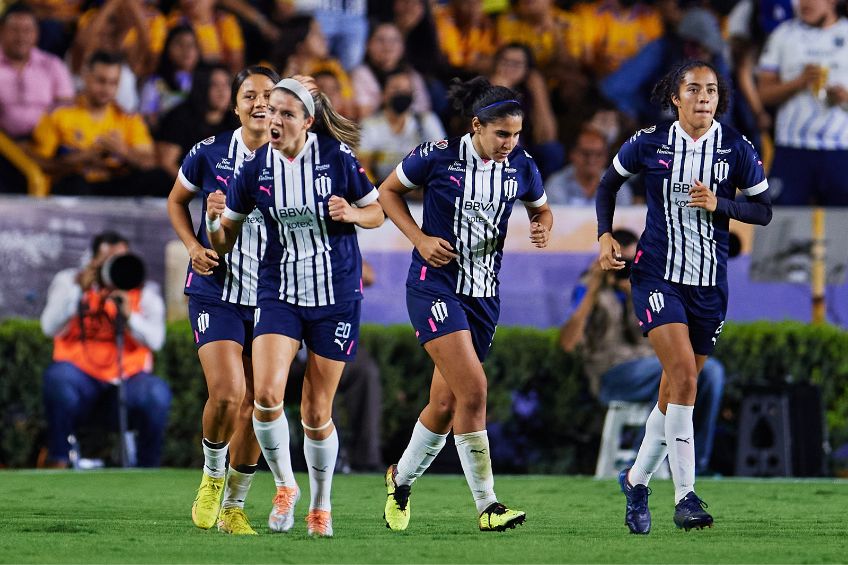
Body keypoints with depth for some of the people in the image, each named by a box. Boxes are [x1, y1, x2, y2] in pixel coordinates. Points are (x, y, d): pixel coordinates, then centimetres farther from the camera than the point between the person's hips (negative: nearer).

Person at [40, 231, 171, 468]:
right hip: (81, 382, 0)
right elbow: (50, 328, -8)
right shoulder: (69, 282, 9)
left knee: (157, 393, -32)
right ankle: (58, 464, -19)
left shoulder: (143, 292, 9)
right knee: (58, 375, -35)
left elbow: (155, 340, -7)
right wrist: (78, 289, -16)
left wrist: (128, 315, -24)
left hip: (127, 381, 0)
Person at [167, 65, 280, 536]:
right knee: (226, 394, -18)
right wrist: (193, 245, -2)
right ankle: (212, 474, 10)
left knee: (255, 407, 4)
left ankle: (233, 507, 20)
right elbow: (176, 200, 12)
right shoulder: (210, 154, -3)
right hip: (216, 293, -2)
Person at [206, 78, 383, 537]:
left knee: (317, 413, 2)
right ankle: (285, 486, 4)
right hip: (278, 293, 1)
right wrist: (214, 220, -18)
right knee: (266, 394, -20)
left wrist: (352, 213, -18)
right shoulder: (255, 167, -2)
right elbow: (224, 241, 4)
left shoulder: (337, 155, -8)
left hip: (337, 295, -1)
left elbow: (377, 212, 3)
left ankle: (320, 505, 25)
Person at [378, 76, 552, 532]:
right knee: (472, 389, -19)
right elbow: (388, 191, 2)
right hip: (435, 285, -5)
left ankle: (401, 480, 36)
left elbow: (541, 208, 18)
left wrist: (542, 226, -6)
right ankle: (486, 505, -15)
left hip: (484, 292, 5)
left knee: (446, 402, 11)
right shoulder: (438, 156, -12)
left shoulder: (521, 166, 0)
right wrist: (420, 239, -10)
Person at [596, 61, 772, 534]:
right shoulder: (649, 144, -3)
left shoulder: (737, 149, -2)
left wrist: (719, 204, -14)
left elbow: (763, 211, 3)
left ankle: (637, 480, 32)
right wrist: (606, 235, 0)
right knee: (683, 372, -21)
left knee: (678, 388, 10)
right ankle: (685, 496, -20)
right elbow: (609, 183, 13)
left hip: (710, 283, 3)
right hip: (657, 276, -3)